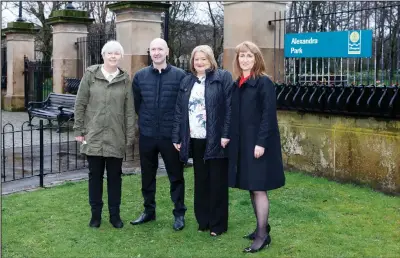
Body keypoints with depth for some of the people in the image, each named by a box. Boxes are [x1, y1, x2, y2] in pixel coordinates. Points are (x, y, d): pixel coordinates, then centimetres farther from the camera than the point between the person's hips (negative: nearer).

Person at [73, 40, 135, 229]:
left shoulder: (125, 79, 3)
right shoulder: (90, 74, 1)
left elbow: (129, 110, 2)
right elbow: (80, 104, 2)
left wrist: (130, 136, -1)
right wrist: (79, 130, -1)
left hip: (116, 137, 0)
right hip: (93, 135, 0)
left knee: (115, 176, 7)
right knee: (95, 175, 8)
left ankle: (114, 214, 18)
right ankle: (96, 214, 19)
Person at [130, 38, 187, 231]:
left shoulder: (179, 75, -5)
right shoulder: (140, 76, 3)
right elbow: (136, 103, 11)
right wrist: (146, 120, 12)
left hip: (171, 135, -3)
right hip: (146, 135, 3)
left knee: (176, 176, 5)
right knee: (147, 175, 13)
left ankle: (179, 214, 17)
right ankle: (149, 211, 28)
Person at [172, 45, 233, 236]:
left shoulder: (223, 77, -3)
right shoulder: (187, 82, 13)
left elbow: (230, 107, -9)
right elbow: (179, 111, 12)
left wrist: (226, 134, -16)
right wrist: (177, 137, 7)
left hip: (215, 140, -5)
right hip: (195, 140, 5)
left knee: (217, 183, 3)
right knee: (201, 182, 12)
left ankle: (218, 224, 13)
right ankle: (203, 221, 23)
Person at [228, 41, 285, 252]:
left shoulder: (264, 82, -9)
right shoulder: (237, 84, 12)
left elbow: (268, 115, -15)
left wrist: (261, 142, -21)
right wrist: (231, 139, 9)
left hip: (258, 143, -7)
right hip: (242, 144, 8)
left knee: (259, 188, -5)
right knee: (252, 189, 13)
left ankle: (263, 235, 3)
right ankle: (262, 227, 25)